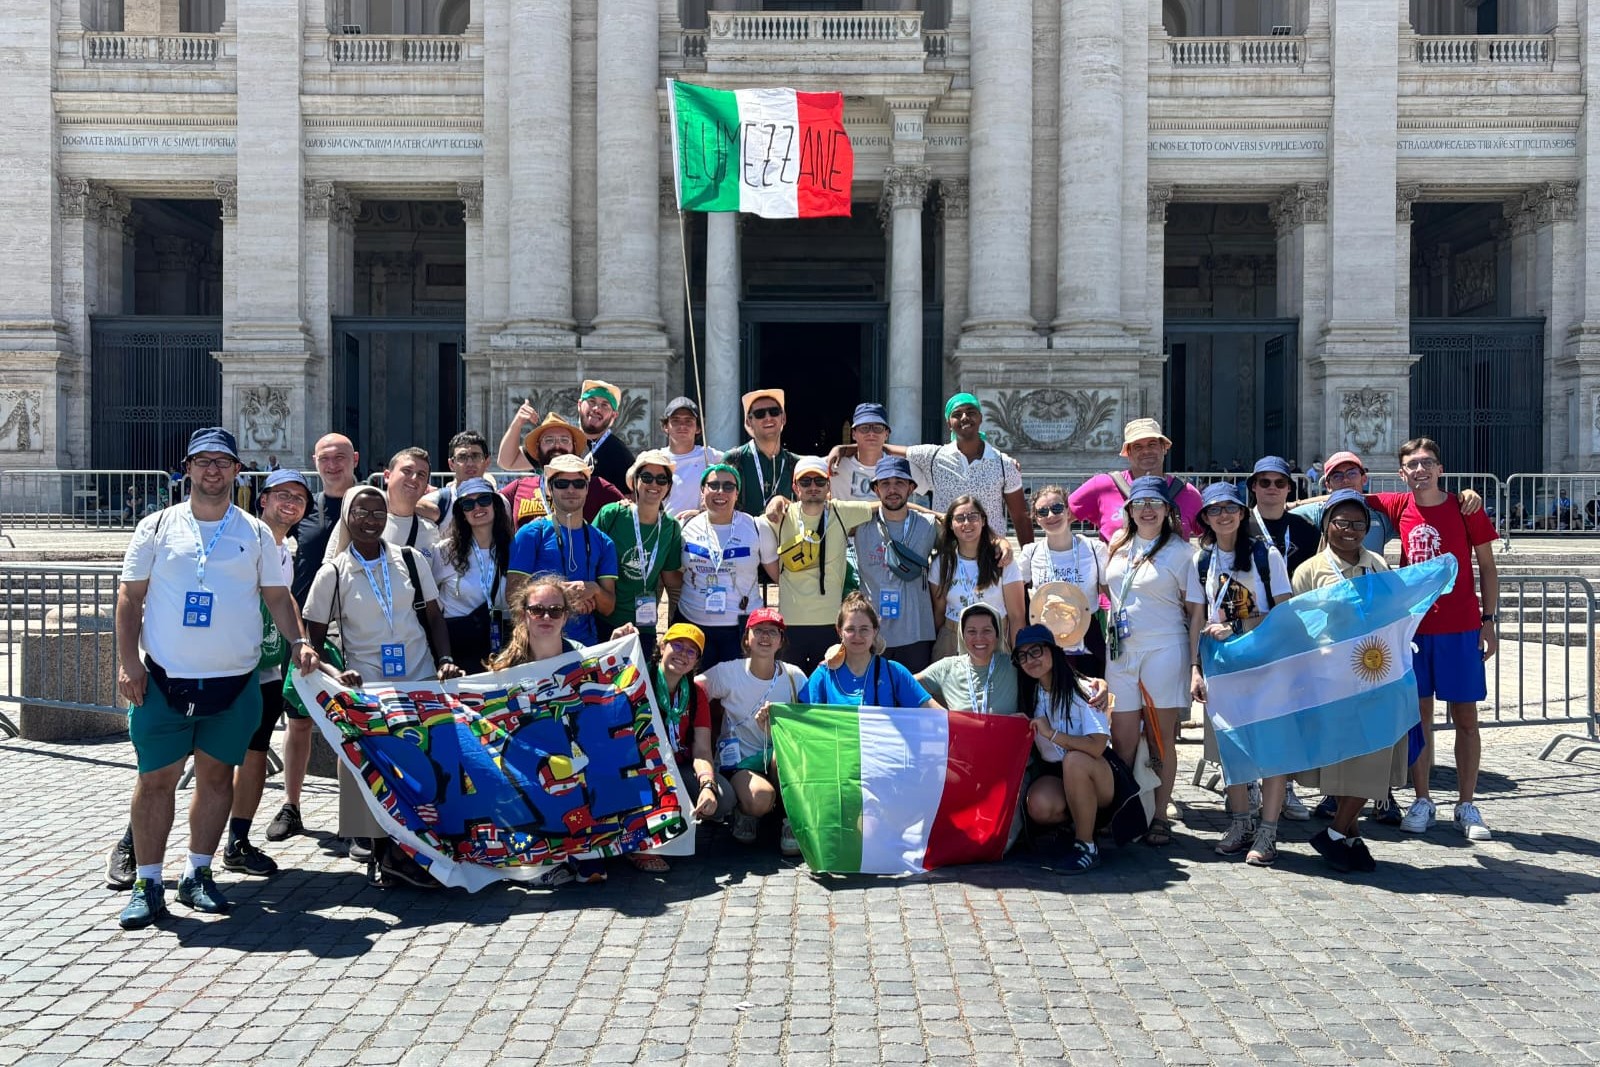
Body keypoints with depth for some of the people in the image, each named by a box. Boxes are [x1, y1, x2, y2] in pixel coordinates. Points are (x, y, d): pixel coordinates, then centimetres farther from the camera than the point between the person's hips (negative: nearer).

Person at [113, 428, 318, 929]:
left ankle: (198, 875, 21)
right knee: (156, 778, 2)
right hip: (164, 679, -1)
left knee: (217, 775, 8)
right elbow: (129, 596, 3)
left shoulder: (256, 533, 7)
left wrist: (298, 640, -6)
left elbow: (278, 596, 10)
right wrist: (128, 661, -5)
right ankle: (147, 883, 12)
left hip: (234, 681, 1)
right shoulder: (157, 527, 3)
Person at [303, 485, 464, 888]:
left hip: (422, 681, 2)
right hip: (367, 688, -2)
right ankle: (381, 853, 13)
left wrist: (445, 660, -4)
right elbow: (313, 638, 2)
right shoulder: (332, 573, 0)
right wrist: (336, 673, -14)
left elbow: (434, 617, 10)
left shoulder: (411, 560, 6)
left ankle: (407, 853, 10)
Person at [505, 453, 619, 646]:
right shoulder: (531, 534, 1)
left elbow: (609, 608, 9)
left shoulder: (602, 542, 11)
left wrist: (594, 590, -12)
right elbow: (514, 593, -5)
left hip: (586, 643, 3)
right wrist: (562, 599, -14)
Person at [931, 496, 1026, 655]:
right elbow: (938, 612, 7)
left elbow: (1017, 616, -6)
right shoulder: (941, 562, 1)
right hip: (951, 643, 2)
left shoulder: (1003, 562, -6)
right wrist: (932, 648, 4)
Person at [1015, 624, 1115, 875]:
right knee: (1039, 806, -30)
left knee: (1074, 760, -38)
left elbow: (1097, 746, -25)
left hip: (1098, 775, -4)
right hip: (1055, 774, 4)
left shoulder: (1080, 690, -13)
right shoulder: (1030, 694, 5)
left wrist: (1050, 733, -27)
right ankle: (1080, 821, 4)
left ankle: (1087, 845, -23)